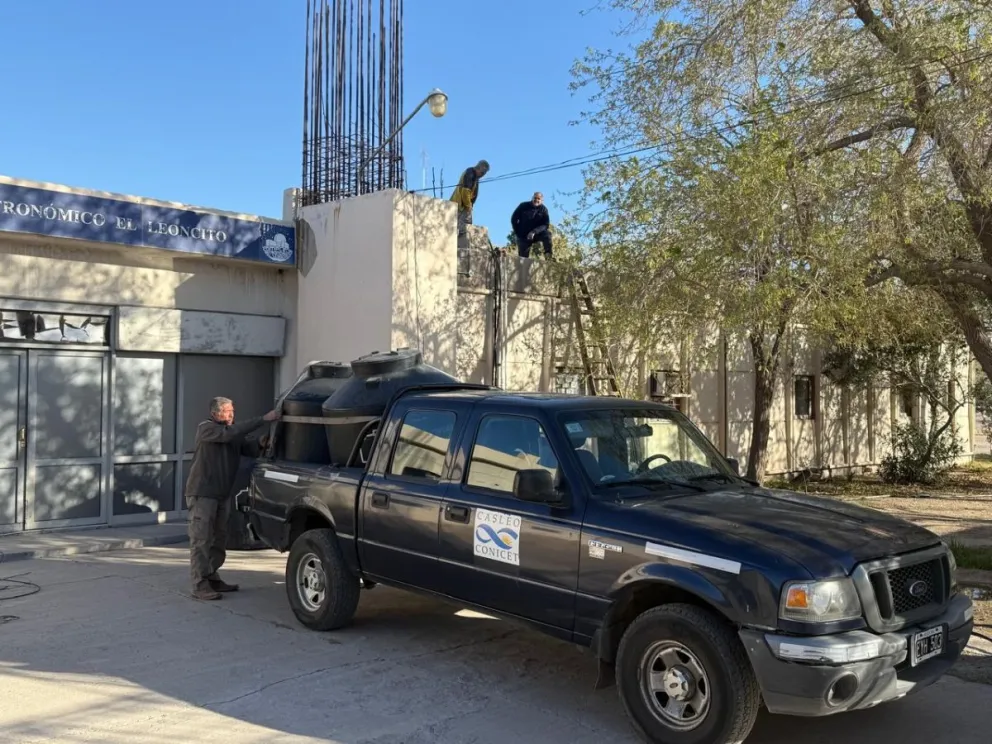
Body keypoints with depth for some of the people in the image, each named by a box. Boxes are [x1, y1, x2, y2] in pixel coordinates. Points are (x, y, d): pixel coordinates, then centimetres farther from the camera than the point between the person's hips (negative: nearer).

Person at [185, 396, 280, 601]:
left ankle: (212, 578, 24)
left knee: (219, 539, 13)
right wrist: (263, 419, -33)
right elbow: (230, 434, -28)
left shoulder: (232, 433, 13)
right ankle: (200, 586, -6)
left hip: (222, 494, 8)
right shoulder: (206, 428, -12)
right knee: (201, 540, -7)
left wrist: (260, 444, -18)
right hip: (202, 493, -8)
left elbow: (248, 448, 7)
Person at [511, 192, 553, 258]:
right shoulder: (523, 206, -5)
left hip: (536, 234, 0)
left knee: (547, 233, -29)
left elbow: (546, 225, -15)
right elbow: (514, 219, 1)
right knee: (523, 258, -4)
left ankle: (548, 255, -27)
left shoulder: (543, 209, -6)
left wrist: (534, 232, -29)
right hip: (523, 236, 0)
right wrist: (518, 232, -7)